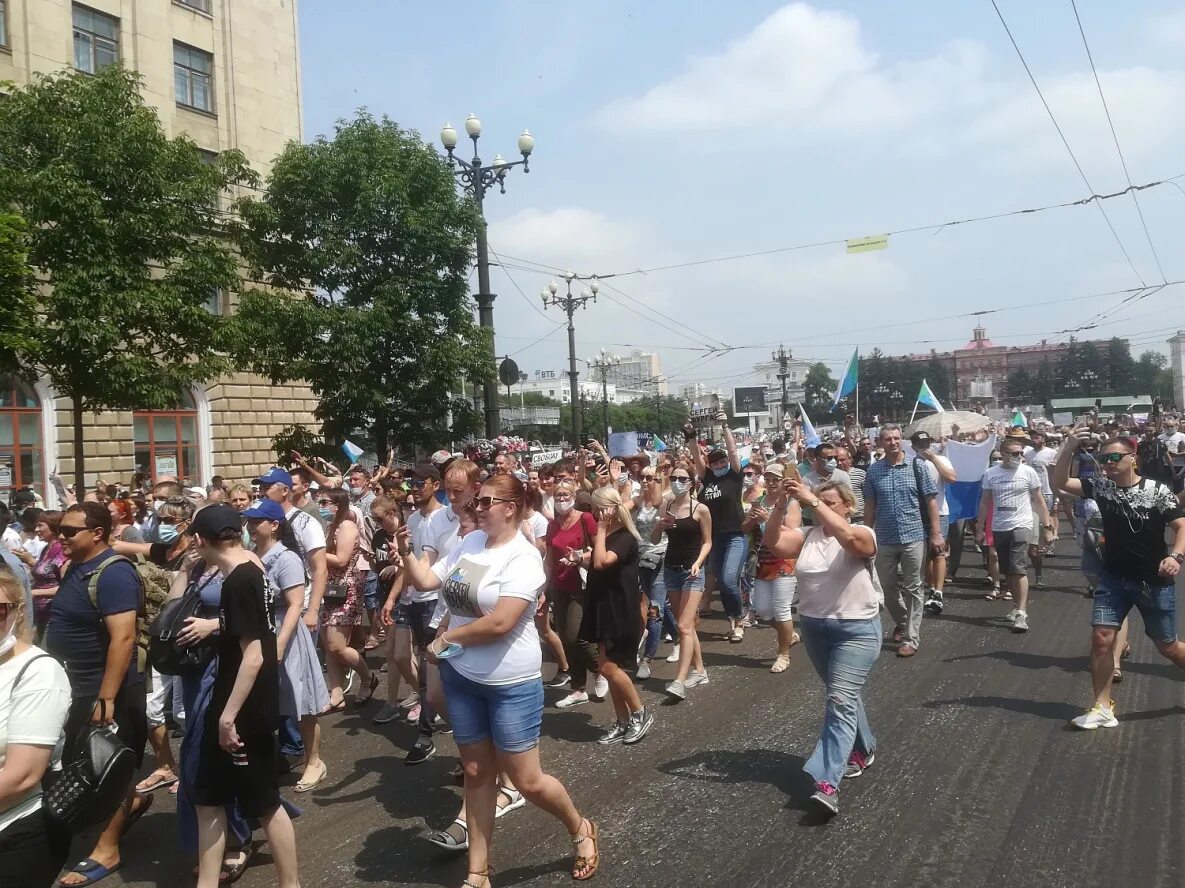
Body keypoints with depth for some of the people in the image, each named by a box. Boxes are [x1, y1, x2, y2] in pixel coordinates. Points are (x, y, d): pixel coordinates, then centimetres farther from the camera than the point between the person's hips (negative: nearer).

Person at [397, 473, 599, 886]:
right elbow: (426, 579, 5)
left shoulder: (523, 557, -19)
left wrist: (448, 636, -15)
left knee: (528, 781, 2)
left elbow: (500, 623, -27)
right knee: (477, 773, 16)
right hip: (462, 676, 7)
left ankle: (581, 829, 31)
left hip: (511, 683, -6)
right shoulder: (470, 541, 3)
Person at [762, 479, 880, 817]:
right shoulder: (806, 537, 2)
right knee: (844, 696, 21)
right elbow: (773, 542, -13)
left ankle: (826, 783, -20)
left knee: (841, 701, -14)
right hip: (814, 628, 6)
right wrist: (782, 505, -25)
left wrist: (812, 500, -34)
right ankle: (862, 749, 44)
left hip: (856, 630, -5)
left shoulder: (863, 535, -10)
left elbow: (847, 537, -33)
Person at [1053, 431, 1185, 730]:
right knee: (1101, 638, -7)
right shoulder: (1100, 485, -3)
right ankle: (1103, 708, 4)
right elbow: (1060, 482, -10)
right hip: (1114, 578, 3)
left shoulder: (1157, 490, -12)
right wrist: (1069, 449, -22)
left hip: (1155, 582, -3)